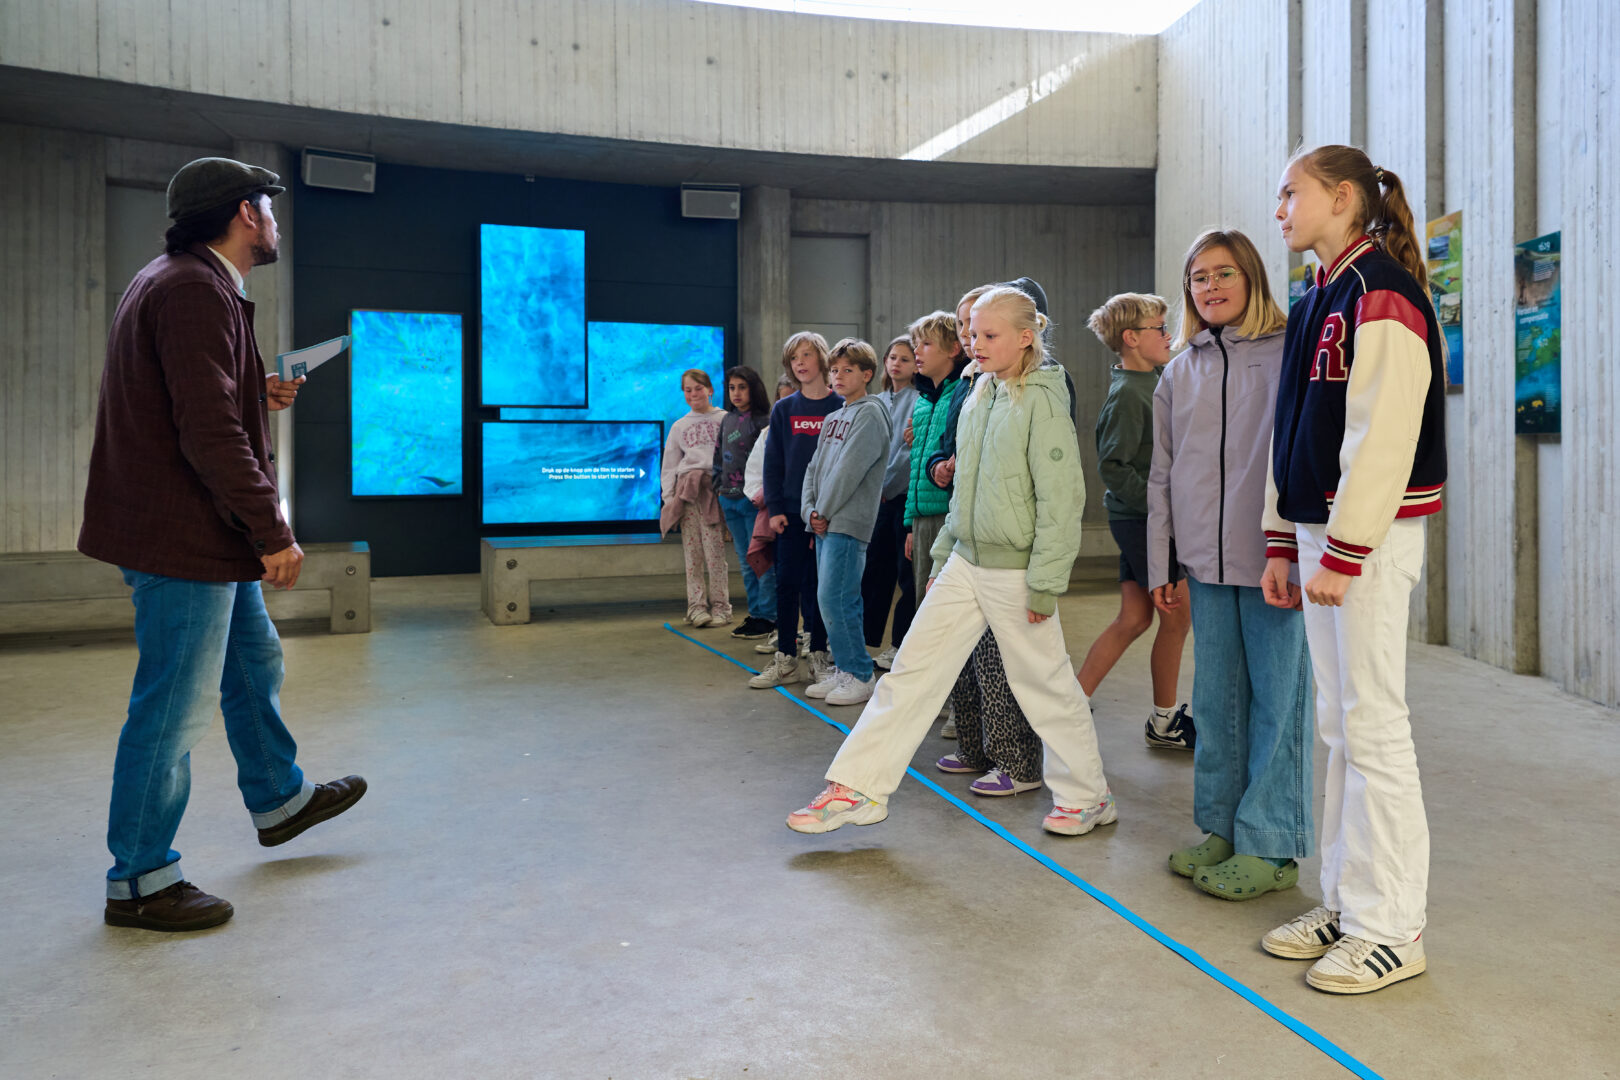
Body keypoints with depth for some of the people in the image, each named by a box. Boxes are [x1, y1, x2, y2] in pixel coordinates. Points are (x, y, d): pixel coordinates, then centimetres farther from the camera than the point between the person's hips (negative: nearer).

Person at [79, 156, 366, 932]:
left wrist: (258, 396, 12)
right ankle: (139, 882, 12)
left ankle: (279, 801, 41)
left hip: (206, 537, 11)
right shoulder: (195, 292, -18)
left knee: (254, 665, 23)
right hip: (183, 540, -11)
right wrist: (274, 533, -23)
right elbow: (210, 433, -25)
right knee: (174, 708, -2)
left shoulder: (183, 282, 16)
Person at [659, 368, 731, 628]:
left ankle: (720, 607, -2)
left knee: (715, 550, -8)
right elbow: (669, 466, 20)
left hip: (715, 487, -3)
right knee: (692, 550, -2)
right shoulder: (679, 426, 21)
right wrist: (669, 496, 8)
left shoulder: (725, 419, 11)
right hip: (687, 488, 3)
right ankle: (696, 606, 0)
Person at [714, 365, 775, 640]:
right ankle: (755, 613, 20)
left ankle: (768, 616, 5)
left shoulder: (764, 421, -8)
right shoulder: (727, 420, 14)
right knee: (745, 562, 12)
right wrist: (719, 487, 15)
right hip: (730, 500, 7)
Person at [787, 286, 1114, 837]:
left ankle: (1088, 797, 26)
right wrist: (943, 554, 17)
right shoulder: (979, 396, 12)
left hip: (1015, 567, -7)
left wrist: (1045, 582, -18)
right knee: (912, 668, 4)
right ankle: (857, 789, 10)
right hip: (966, 561, 7)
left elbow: (1061, 497, -15)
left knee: (1044, 681, 5)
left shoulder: (1042, 400, -11)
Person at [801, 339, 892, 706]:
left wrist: (824, 511, -10)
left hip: (847, 524, -8)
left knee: (834, 599, -11)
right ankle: (843, 669, 18)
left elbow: (849, 469, -14)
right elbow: (814, 467, 16)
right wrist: (810, 510, 2)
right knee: (840, 601, 11)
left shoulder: (870, 414, -7)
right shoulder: (832, 418, 20)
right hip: (824, 524, 8)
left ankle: (860, 675, -2)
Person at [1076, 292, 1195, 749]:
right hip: (1141, 519, -9)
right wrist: (1159, 503, -21)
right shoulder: (1128, 394, -16)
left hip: (1141, 518, 9)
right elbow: (1112, 466, -21)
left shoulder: (1151, 382, 13)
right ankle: (1163, 721, 16)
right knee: (1177, 614, 1)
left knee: (1133, 618, 10)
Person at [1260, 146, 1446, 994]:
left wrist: (1344, 550, -20)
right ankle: (1345, 904, 24)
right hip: (1319, 532, 9)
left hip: (1368, 538, -9)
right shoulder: (1317, 301, 18)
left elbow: (1382, 432, -18)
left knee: (1373, 725, -4)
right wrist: (1283, 541, 15)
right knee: (1339, 724, 13)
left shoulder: (1381, 291, -10)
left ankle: (1392, 929, 8)